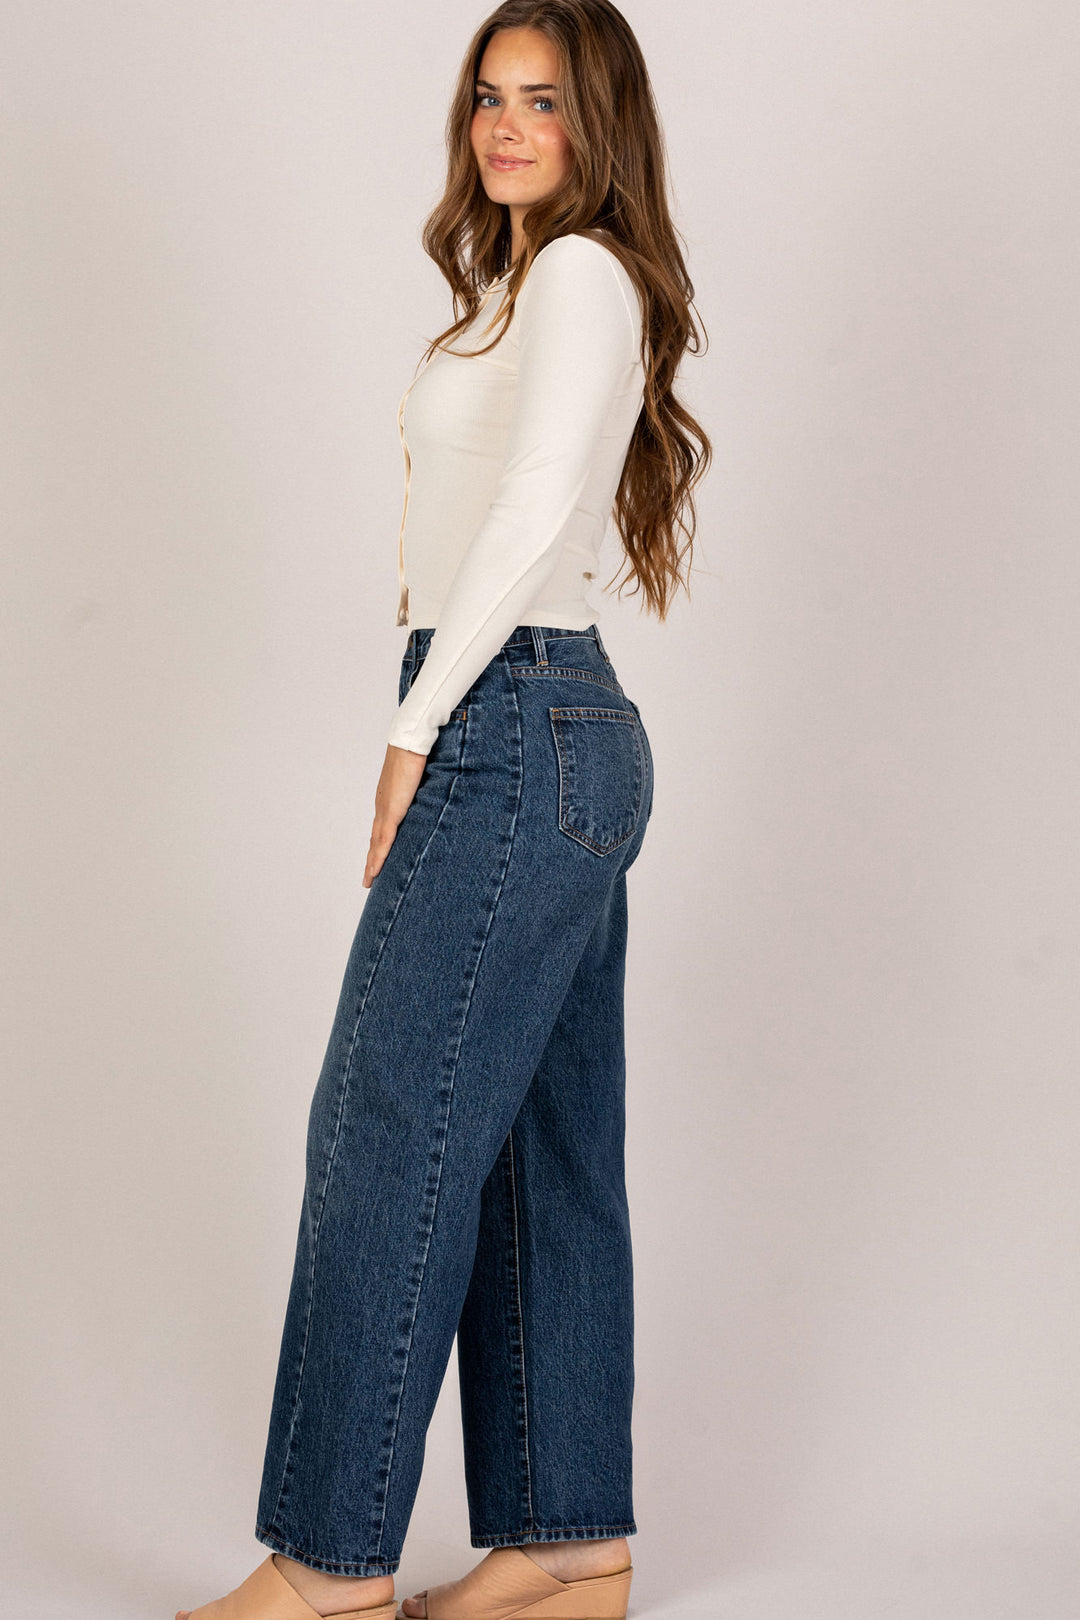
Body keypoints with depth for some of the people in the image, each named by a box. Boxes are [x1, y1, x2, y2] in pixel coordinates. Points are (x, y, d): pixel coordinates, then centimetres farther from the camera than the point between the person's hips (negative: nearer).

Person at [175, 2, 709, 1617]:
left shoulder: (581, 274, -7)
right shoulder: (522, 288, 22)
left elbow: (532, 511, -18)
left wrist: (417, 727, -15)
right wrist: (440, 730, 11)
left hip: (517, 728, -10)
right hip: (558, 738, 10)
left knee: (393, 1128, -8)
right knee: (543, 1146, 9)